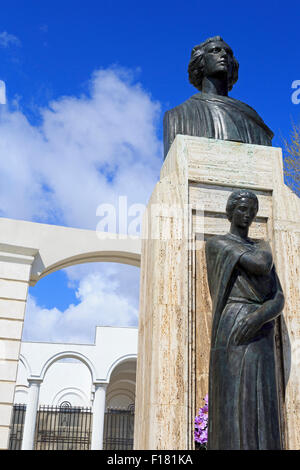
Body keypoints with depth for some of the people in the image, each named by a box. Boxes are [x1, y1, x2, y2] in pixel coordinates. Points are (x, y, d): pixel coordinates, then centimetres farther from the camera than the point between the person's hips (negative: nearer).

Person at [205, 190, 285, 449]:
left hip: (261, 337, 6)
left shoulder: (262, 249, 24)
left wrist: (259, 316, -15)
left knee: (261, 414, 1)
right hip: (233, 333, -6)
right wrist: (265, 247, 15)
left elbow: (278, 299, 9)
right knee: (233, 410, -12)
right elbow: (260, 265, -11)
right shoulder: (216, 243, 4)